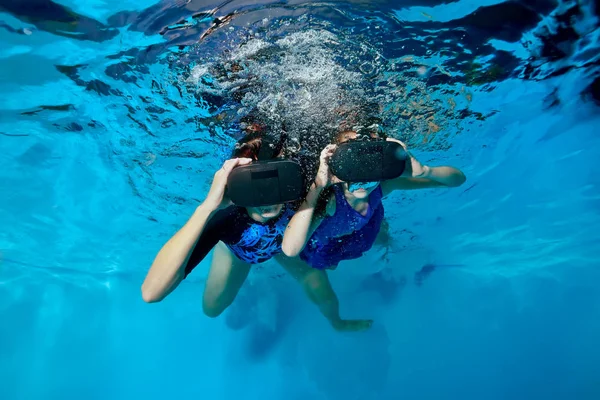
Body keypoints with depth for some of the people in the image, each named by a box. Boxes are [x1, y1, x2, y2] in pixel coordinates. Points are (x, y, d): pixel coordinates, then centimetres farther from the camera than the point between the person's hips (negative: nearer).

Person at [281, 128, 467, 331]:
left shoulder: (383, 184, -35)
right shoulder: (328, 197, -48)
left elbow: (457, 179, -28)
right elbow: (290, 249, -63)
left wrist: (422, 170, -51)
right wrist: (317, 185, -65)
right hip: (312, 247, -4)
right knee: (326, 299, 16)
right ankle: (337, 323, 55)